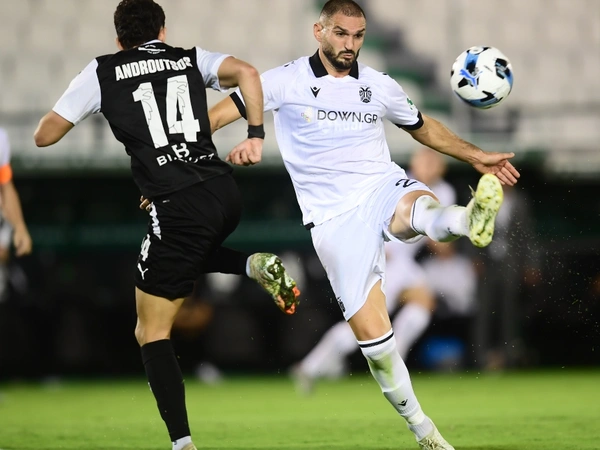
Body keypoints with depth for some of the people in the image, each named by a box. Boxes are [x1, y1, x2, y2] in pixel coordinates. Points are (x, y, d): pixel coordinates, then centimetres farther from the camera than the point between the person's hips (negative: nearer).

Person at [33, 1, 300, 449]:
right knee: (189, 254, 39)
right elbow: (245, 72, -4)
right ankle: (256, 264, 10)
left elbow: (45, 135, 10)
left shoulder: (102, 72, 9)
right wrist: (256, 135, -1)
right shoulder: (191, 59, 16)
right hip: (226, 193, 4)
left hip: (178, 206, -4)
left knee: (152, 332, 7)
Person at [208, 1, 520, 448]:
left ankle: (471, 221, -73)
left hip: (382, 188, 2)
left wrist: (476, 156, 22)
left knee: (422, 207, -38)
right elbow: (216, 116, 2)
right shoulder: (287, 81, 1)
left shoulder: (381, 87, 10)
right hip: (334, 218, -1)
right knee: (372, 335, -8)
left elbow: (424, 127, 27)